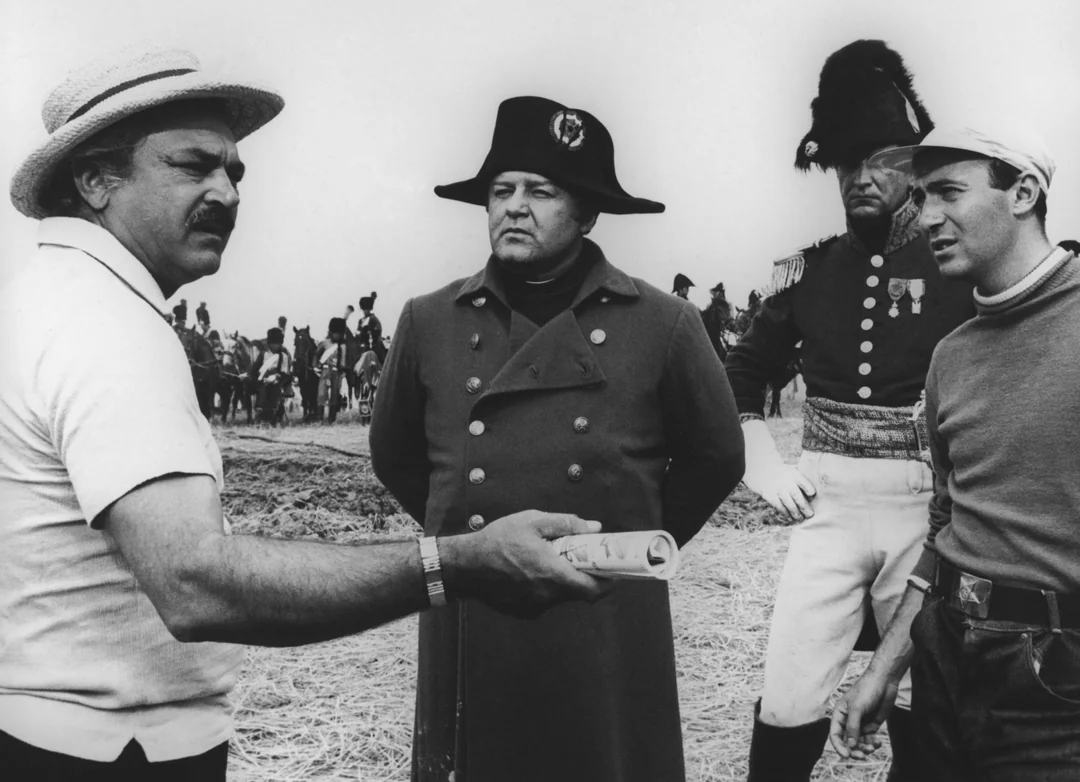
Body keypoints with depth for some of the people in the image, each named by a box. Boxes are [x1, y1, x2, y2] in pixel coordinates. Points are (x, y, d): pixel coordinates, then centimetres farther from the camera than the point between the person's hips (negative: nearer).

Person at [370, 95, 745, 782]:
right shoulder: (429, 323, 1)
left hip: (608, 635, -1)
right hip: (468, 636, 2)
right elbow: (396, 455, 15)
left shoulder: (663, 326, -5)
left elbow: (715, 457, 7)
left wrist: (640, 541, 7)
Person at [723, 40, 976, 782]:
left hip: (927, 507, -2)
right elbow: (743, 375, 17)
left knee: (921, 704, 12)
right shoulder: (807, 270, 5)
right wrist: (766, 468, 5)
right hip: (826, 504, 2)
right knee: (787, 708, 0)